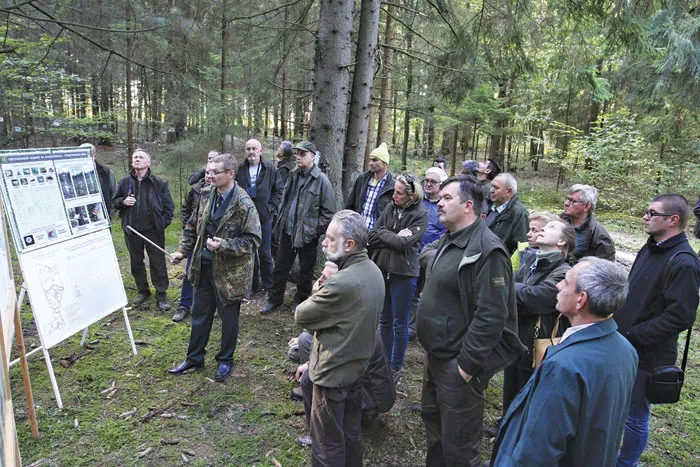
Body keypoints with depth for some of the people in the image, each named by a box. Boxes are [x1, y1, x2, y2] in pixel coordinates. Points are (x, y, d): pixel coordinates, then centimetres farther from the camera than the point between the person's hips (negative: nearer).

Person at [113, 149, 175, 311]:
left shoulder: (159, 182, -2)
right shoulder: (125, 182, 5)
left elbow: (169, 205, 0)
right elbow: (114, 201, 15)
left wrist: (163, 223, -8)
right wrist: (123, 202, -8)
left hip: (153, 230, -3)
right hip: (132, 230, 3)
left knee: (158, 263, 1)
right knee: (136, 262, 15)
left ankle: (161, 294, 12)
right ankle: (143, 291, 31)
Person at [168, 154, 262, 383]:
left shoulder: (243, 204, -19)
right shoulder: (209, 197, 3)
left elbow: (253, 239, -19)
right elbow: (194, 227, 14)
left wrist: (223, 245, -28)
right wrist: (182, 251, 6)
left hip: (229, 271, -6)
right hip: (205, 266, 7)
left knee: (228, 317, 12)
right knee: (200, 314, 19)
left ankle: (225, 360, 32)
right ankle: (194, 358, 36)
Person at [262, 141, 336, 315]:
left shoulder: (321, 180, -12)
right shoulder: (293, 175, 8)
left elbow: (329, 211, -11)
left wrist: (316, 230, -14)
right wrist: (280, 221, 12)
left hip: (307, 234, -6)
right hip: (288, 231, 6)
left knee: (306, 270, 10)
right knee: (280, 266, 14)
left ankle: (300, 300, 29)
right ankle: (274, 299, 29)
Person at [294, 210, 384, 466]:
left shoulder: (341, 283, -32)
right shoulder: (373, 270, -3)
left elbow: (301, 316, -19)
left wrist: (317, 292, -4)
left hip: (334, 372, -8)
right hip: (358, 365, 8)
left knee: (327, 441, 11)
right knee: (351, 432, 24)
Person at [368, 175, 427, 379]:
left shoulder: (420, 215, -11)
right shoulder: (390, 208, 3)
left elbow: (404, 242, -21)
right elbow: (371, 237, -1)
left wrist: (382, 233, -9)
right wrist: (393, 237, -14)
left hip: (403, 274, -5)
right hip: (382, 269, 5)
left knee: (400, 323, 7)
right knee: (385, 320, 16)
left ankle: (396, 367, 22)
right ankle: (384, 361, 32)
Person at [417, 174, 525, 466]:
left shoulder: (486, 250, -22)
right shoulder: (449, 241, 9)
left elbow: (492, 315, -26)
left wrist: (468, 365, -23)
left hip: (459, 364, -9)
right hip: (436, 356, 10)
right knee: (432, 420, 26)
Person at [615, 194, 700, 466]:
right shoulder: (649, 250, 7)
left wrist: (633, 334, -20)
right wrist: (617, 325, 7)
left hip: (647, 356, -8)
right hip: (622, 347, 8)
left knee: (635, 416, 10)